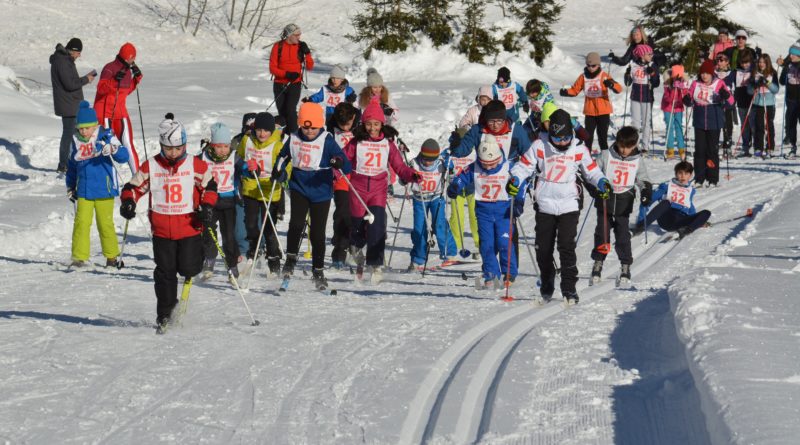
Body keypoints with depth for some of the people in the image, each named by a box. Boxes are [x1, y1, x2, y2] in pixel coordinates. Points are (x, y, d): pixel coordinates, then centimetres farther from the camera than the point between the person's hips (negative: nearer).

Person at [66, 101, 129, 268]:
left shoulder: (106, 137, -4)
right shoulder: (76, 142, 8)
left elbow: (124, 156, -13)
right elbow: (72, 166, 21)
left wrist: (113, 149, -33)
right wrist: (70, 187, 22)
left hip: (104, 190, -3)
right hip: (83, 191, 3)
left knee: (106, 223, 3)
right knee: (81, 222, -5)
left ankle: (111, 256, 17)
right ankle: (79, 257, 1)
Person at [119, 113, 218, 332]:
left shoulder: (196, 166, -1)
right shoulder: (150, 166, 0)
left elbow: (209, 186, 8)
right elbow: (134, 186, 8)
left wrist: (207, 206, -8)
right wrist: (128, 202, -11)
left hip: (189, 227, -1)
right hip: (162, 230, 1)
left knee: (188, 267, -9)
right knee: (165, 272, 3)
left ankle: (189, 271, 31)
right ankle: (165, 313, 16)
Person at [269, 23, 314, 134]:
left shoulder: (301, 46, 1)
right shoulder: (278, 46, -3)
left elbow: (310, 67, 3)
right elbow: (272, 68, -4)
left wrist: (307, 53, -12)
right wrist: (286, 74, -19)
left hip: (295, 84, -1)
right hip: (279, 84, 1)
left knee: (290, 109, -18)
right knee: (282, 111, 5)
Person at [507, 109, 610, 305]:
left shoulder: (578, 149, -1)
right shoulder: (540, 147, -3)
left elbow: (591, 170, 9)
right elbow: (524, 165, 2)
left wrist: (602, 182, -8)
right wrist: (515, 179, -16)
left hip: (569, 206, -1)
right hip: (545, 206, 1)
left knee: (567, 247, -12)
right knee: (543, 248, 5)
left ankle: (569, 289, -6)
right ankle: (547, 287, 22)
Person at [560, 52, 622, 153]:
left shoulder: (604, 76, -7)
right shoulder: (583, 77, 1)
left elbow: (619, 89, -16)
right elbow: (574, 90, 6)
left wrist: (611, 84, -38)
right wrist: (566, 92, -15)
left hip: (603, 111, -2)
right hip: (589, 111, 2)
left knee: (602, 134, 4)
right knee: (588, 134, 5)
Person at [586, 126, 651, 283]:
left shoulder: (638, 160, 1)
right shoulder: (607, 155, -4)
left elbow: (643, 179, 8)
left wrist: (646, 191, -10)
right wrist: (594, 187, -15)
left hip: (624, 204, 0)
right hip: (605, 201, 0)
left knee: (623, 234, 1)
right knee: (602, 232, 4)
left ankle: (625, 265, 11)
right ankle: (598, 263, 16)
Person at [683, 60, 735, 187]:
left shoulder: (719, 84, -4)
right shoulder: (695, 83, 5)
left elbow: (730, 102, -7)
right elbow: (690, 99, 12)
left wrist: (725, 96, -28)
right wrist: (687, 101, -10)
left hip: (714, 123, -3)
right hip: (699, 122, 3)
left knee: (713, 149, 1)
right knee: (699, 149, 5)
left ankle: (713, 179, 7)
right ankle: (699, 178, 11)